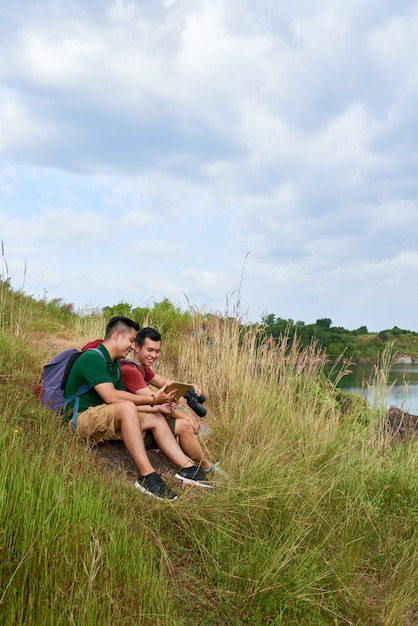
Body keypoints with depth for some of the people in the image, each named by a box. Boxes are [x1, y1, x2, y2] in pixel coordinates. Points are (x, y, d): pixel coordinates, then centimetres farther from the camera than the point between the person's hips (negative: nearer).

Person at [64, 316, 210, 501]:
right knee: (126, 408, -35)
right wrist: (152, 399, -23)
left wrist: (159, 406, -2)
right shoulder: (92, 358, -16)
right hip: (81, 421, -10)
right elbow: (111, 397, -26)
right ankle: (147, 476, -35)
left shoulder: (114, 365, 15)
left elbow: (123, 397, 10)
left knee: (156, 418, 2)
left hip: (105, 421, 10)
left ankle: (186, 467, -3)